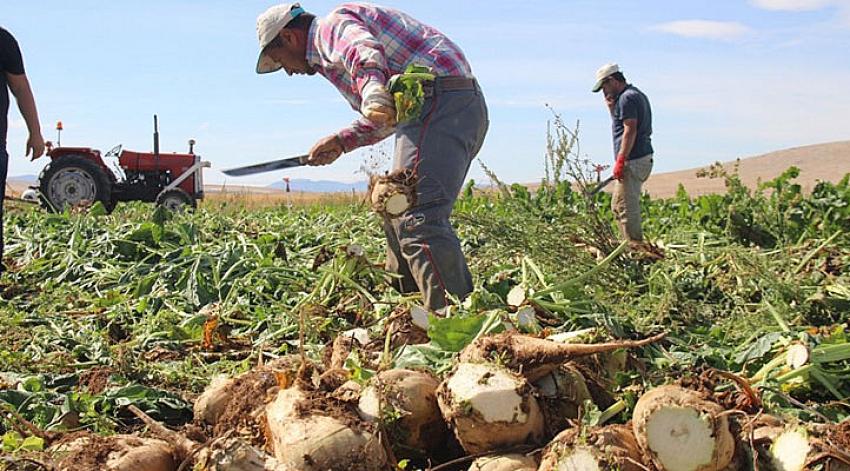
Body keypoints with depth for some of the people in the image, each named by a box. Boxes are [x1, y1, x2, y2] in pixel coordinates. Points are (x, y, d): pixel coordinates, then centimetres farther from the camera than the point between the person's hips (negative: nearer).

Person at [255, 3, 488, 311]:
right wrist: (342, 141, 32)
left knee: (416, 218, -21)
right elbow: (389, 118, 36)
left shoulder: (332, 27, 1)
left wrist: (374, 96, -44)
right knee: (397, 215, 18)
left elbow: (365, 53, -25)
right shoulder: (339, 51, 32)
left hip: (439, 100, -11)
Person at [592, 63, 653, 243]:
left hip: (633, 161, -11)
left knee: (626, 208, -8)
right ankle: (635, 245, 18)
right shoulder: (637, 95, 20)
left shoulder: (627, 97, -12)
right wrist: (611, 107, 14)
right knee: (617, 206, 16)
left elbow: (630, 130, -21)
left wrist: (620, 160, -22)